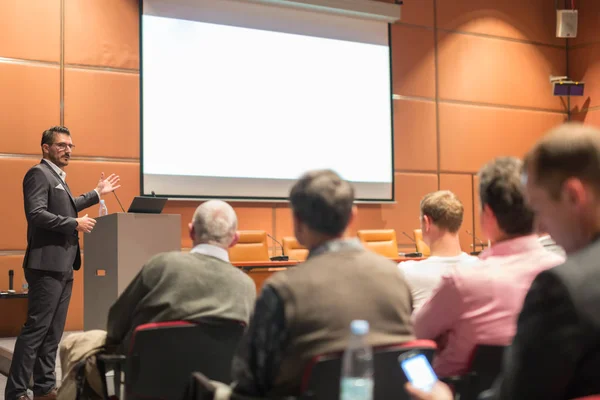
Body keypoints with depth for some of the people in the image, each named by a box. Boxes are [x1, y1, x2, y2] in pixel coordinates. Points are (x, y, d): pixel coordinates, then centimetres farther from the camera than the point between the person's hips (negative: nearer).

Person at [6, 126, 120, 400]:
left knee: (53, 332, 11)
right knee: (36, 330, -9)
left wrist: (97, 193, 32)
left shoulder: (57, 177, 19)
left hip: (63, 266, 10)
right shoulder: (39, 173, -11)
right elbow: (36, 214, -22)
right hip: (47, 265, -10)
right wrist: (75, 224, -18)